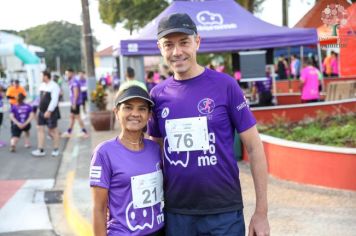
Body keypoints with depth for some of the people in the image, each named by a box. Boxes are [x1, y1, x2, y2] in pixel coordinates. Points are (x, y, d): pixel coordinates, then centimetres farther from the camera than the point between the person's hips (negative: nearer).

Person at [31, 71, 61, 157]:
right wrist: (38, 109, 18)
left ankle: (56, 149, 16)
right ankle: (41, 150, 7)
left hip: (51, 112, -8)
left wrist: (49, 111, -25)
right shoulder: (42, 85, 11)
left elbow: (54, 100, -21)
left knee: (53, 130, 2)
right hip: (42, 111, 8)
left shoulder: (54, 86, -15)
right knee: (40, 129, 4)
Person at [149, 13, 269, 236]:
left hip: (224, 211, -3)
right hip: (176, 213, 3)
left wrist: (261, 212, -7)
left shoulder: (224, 85, -7)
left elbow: (254, 147, -6)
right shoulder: (158, 94, 2)